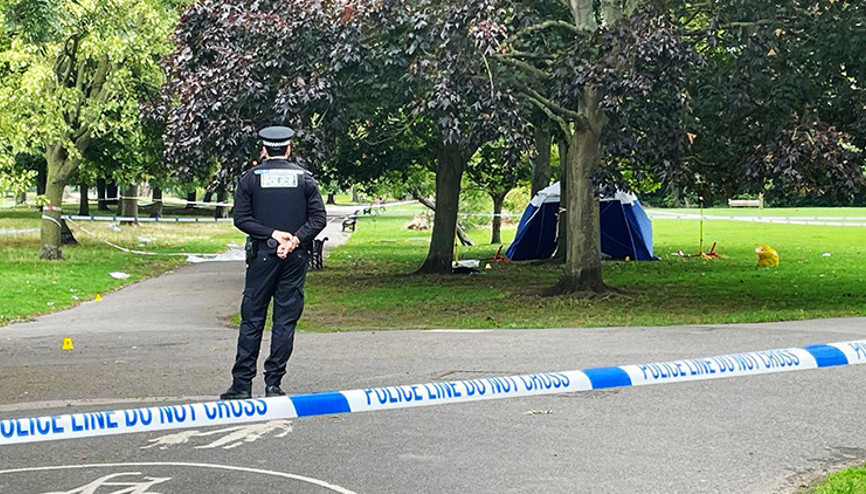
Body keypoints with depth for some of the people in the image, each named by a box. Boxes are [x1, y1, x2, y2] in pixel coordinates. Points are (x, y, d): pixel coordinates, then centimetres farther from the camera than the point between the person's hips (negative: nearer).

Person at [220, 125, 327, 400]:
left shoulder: (251, 178, 2)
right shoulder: (304, 178, 5)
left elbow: (241, 218, -5)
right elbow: (319, 218, -2)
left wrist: (272, 234, -7)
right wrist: (296, 239, -10)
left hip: (262, 255, -1)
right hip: (296, 258, 1)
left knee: (252, 320, 4)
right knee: (286, 321, 4)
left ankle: (242, 384, 2)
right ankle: (273, 384, 4)